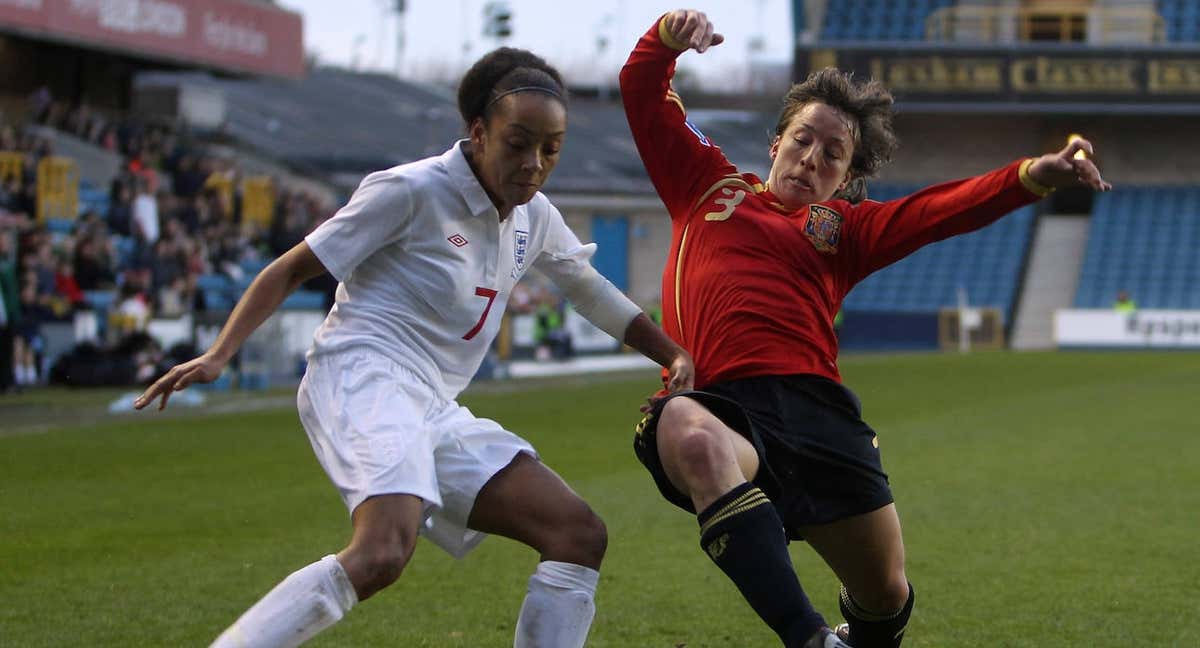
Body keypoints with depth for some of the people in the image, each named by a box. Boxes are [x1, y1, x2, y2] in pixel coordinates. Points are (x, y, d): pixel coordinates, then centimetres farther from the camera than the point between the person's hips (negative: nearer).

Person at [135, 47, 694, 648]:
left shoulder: (535, 219, 13)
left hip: (435, 411, 8)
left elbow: (591, 292, 32)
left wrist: (675, 355, 25)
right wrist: (217, 356, -13)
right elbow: (290, 269, -4)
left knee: (579, 535, -1)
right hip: (362, 377, -8)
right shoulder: (412, 191, -7)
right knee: (383, 553, -35)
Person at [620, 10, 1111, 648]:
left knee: (886, 595, 1)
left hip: (816, 406, 3)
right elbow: (642, 93, 26)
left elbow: (940, 210, 8)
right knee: (691, 438, -41)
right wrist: (668, 34, 4)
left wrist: (1030, 177, -10)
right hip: (718, 404, -3)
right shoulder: (709, 185, 25)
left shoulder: (846, 229, 25)